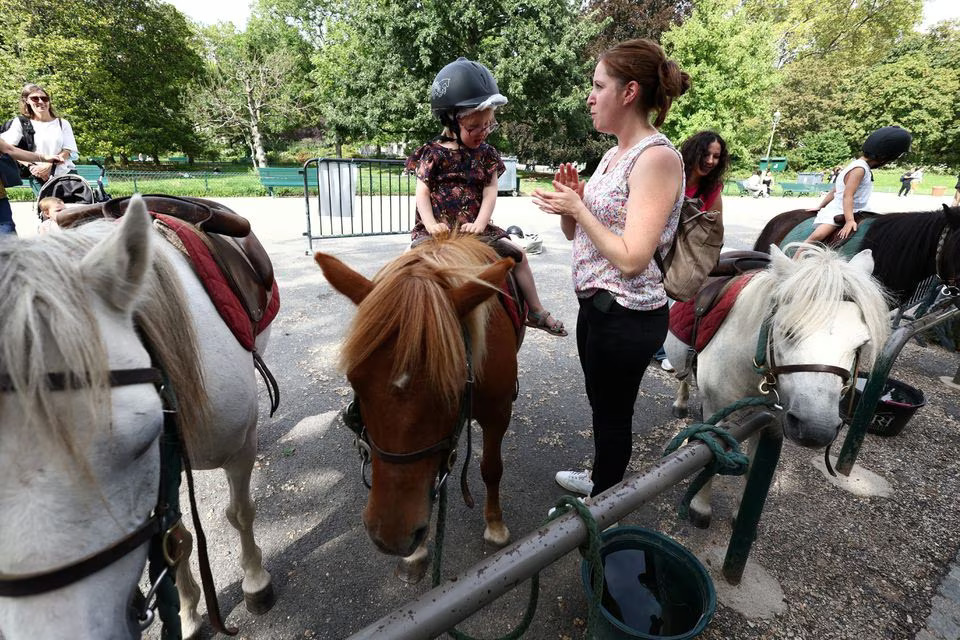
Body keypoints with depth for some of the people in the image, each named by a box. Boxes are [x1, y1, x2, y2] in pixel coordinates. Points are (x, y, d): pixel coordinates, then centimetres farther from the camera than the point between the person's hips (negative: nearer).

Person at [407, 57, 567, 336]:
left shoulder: (486, 154, 6)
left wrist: (479, 224, -17)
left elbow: (490, 191, -1)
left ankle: (536, 312, 15)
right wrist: (431, 225, -22)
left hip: (474, 227, 3)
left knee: (517, 255, 1)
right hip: (437, 228, -3)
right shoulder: (434, 153, -4)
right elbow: (422, 191, -6)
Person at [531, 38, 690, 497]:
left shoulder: (657, 158, -19)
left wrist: (577, 207, -18)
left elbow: (631, 258, -26)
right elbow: (574, 233, 13)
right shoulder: (615, 153, 9)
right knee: (601, 404, 25)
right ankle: (602, 480, 49)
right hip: (596, 304, 9)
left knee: (612, 412, 11)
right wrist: (568, 198, -7)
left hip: (626, 314, -9)